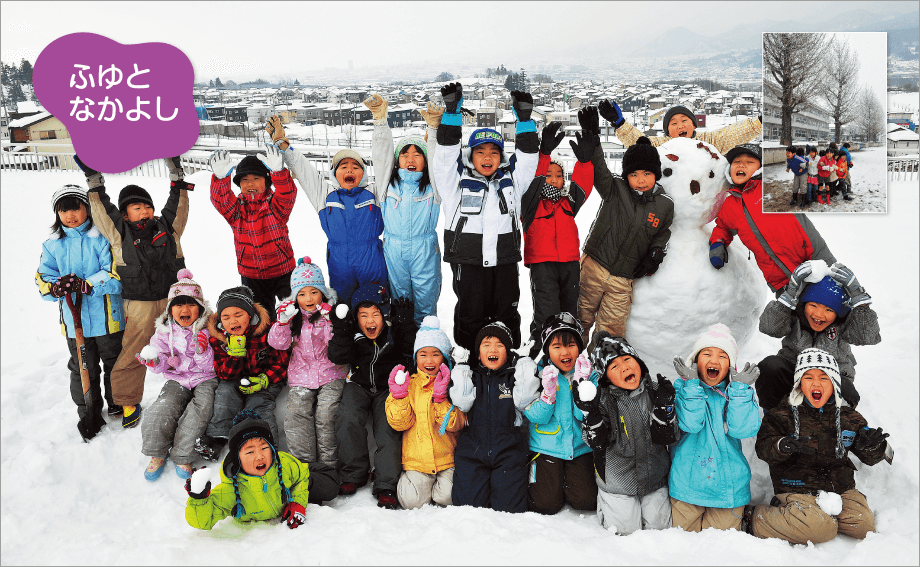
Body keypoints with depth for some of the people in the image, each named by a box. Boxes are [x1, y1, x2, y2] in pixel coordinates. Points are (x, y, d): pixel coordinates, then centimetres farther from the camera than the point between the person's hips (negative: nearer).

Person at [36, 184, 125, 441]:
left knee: (115, 364, 14)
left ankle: (117, 404, 36)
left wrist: (86, 284, -28)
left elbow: (116, 275, -15)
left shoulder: (103, 239, -7)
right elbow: (43, 280, 2)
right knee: (83, 369, 12)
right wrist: (57, 287, -21)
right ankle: (89, 414, 28)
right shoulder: (52, 246, 6)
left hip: (107, 318, -2)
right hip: (75, 322, 3)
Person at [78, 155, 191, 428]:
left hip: (173, 301, 2)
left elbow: (177, 205, 4)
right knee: (132, 355, 1)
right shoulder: (120, 234, 1)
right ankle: (129, 403, 19)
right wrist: (94, 180, -3)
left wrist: (176, 173, 3)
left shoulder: (167, 227, 5)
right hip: (140, 308, -2)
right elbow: (102, 210, -2)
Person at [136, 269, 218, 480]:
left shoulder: (208, 329, -6)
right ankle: (158, 453, 0)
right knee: (162, 409, -23)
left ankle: (182, 456, -14)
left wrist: (203, 352, -28)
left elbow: (212, 367, -8)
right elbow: (164, 366, 3)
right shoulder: (165, 331, 3)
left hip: (204, 379, -2)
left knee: (201, 408, -29)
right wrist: (155, 362, -21)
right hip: (177, 380, 2)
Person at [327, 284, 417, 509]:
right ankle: (354, 475, -6)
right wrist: (341, 330, -31)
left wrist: (407, 325, -30)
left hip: (389, 388, -1)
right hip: (360, 386, 1)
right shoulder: (352, 334, -6)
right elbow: (338, 357, -18)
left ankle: (387, 487, -8)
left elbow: (414, 353, -19)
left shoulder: (395, 332, -8)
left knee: (388, 430, -19)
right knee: (348, 418, -24)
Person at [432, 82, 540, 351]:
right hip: (467, 259, -3)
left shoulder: (510, 180, 11)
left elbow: (528, 156, 4)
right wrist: (452, 112, -13)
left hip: (505, 260, 3)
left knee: (507, 316, 10)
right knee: (470, 315, 6)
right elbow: (446, 152, -6)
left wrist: (524, 119, -6)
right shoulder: (458, 180, 3)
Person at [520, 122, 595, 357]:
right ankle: (539, 349, -2)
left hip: (570, 262, 5)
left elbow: (582, 184, 1)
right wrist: (544, 153, -28)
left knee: (569, 309, 13)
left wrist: (584, 161, -18)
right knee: (546, 313, -14)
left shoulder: (568, 201, 16)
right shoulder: (532, 201, 3)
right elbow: (531, 179, -15)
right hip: (541, 261, -5)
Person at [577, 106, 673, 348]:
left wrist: (656, 252, -3)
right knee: (581, 318, 11)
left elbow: (664, 231, 16)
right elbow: (598, 168, -18)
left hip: (623, 281, 1)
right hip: (593, 267, -1)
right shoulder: (615, 190, -4)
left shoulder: (665, 205, 1)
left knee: (610, 331, 2)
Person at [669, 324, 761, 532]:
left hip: (728, 485, 1)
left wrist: (739, 387, -18)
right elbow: (690, 424, -21)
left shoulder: (741, 391, 0)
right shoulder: (684, 387, -4)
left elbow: (741, 429, -16)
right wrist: (692, 384, -24)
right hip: (687, 482, -1)